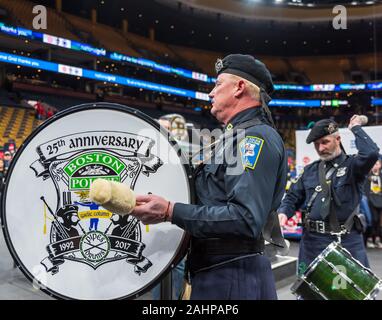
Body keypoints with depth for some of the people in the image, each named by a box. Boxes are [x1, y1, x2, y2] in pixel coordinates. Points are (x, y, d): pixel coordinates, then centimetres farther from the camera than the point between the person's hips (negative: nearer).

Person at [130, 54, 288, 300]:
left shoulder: (256, 136, -15)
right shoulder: (237, 136, 17)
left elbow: (246, 219, -27)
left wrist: (170, 211, -26)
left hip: (233, 277, -9)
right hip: (214, 271, 9)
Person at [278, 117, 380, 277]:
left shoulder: (351, 165, 0)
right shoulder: (310, 170, 12)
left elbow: (371, 153, -22)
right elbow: (292, 198, 14)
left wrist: (356, 128, -7)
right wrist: (283, 212, -7)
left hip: (347, 241, -3)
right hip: (312, 241, 4)